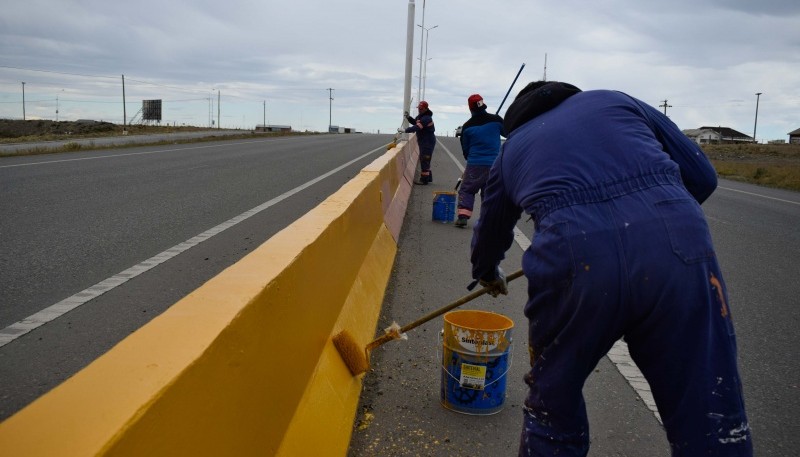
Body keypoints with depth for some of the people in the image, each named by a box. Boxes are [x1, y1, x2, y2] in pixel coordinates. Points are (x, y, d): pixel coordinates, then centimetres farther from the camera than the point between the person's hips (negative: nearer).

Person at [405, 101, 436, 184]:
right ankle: (428, 177, 26)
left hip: (428, 142, -11)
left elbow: (417, 127, -33)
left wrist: (405, 130, -36)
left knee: (424, 160, -8)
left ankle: (424, 180, -3)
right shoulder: (420, 116, 9)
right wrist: (409, 117, 6)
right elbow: (415, 122, 25)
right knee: (423, 160, 17)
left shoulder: (426, 118, -23)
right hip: (423, 141, 11)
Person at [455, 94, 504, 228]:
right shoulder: (496, 120, -5)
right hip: (494, 164, 1)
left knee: (466, 190, 9)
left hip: (474, 165, -1)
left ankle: (463, 216, -4)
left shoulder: (467, 126, -3)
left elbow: (465, 148, 9)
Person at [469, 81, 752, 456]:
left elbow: (490, 232, 42)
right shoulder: (616, 99, 29)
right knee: (712, 425, 14)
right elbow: (701, 175, 23)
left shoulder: (512, 147, 30)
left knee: (552, 411, 22)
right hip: (677, 239, 1)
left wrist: (487, 275, 63)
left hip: (573, 253, 0)